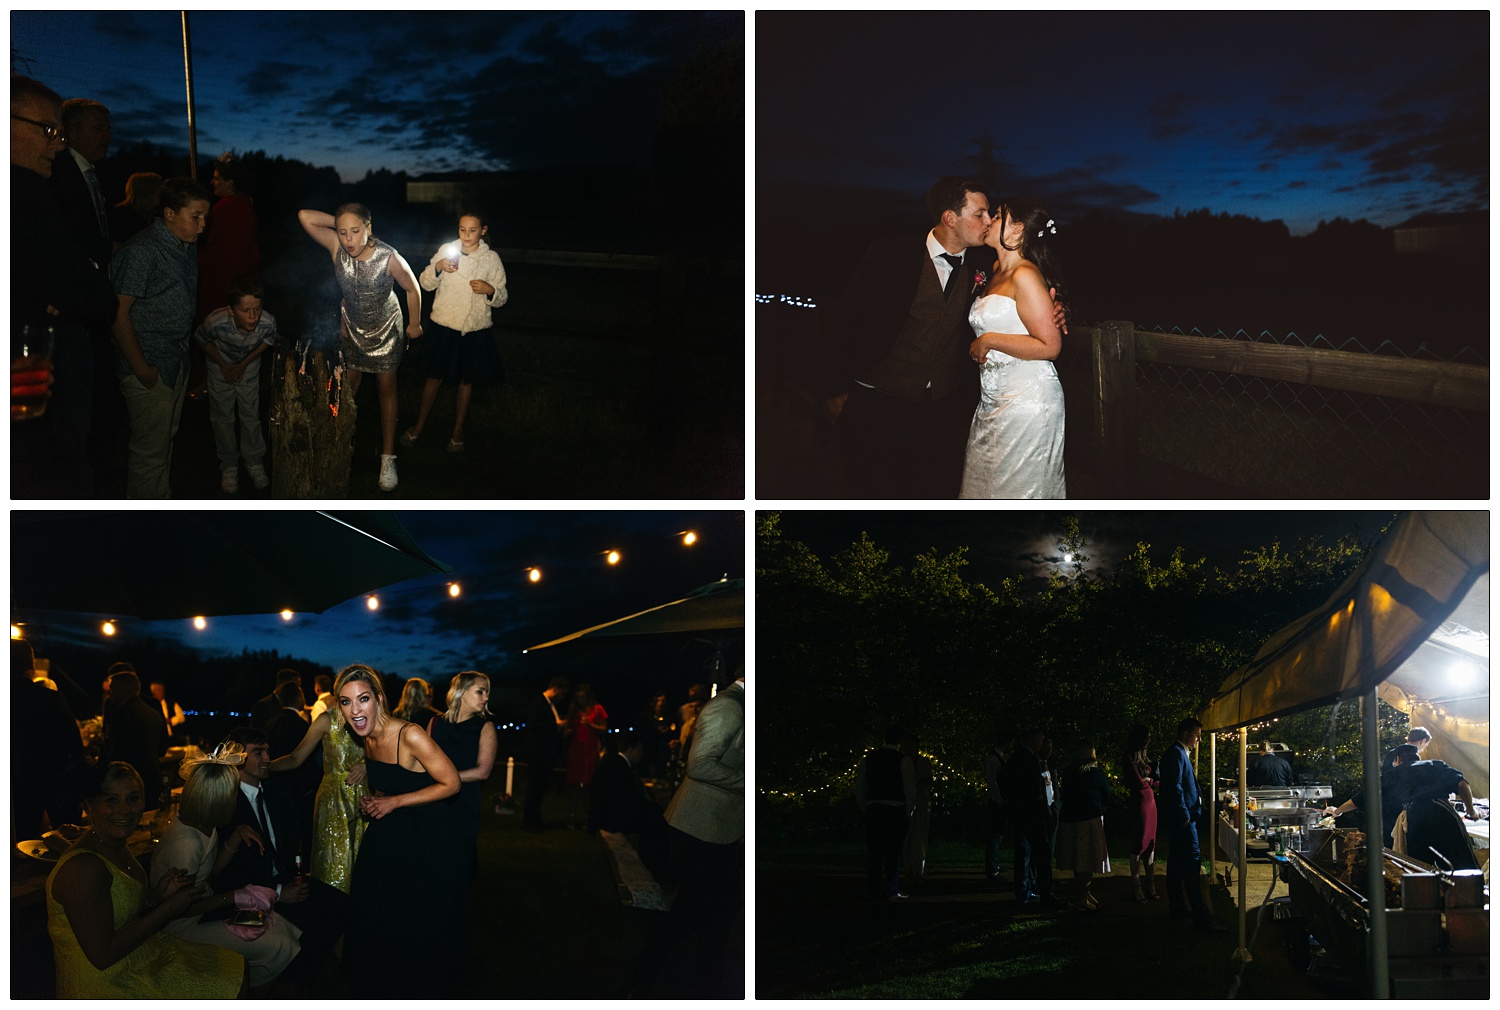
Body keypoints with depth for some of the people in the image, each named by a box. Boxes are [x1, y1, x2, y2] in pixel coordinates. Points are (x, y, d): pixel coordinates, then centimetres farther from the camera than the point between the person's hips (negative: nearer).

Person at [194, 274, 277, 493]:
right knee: (222, 416, 9)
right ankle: (229, 464, 27)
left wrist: (244, 364, -10)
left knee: (251, 414, 9)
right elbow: (201, 339, -15)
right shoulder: (217, 322, -41)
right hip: (221, 365, -1)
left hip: (249, 366, 1)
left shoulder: (268, 322, -36)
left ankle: (254, 461, 29)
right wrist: (223, 365, -12)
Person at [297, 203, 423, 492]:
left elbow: (413, 289, -16)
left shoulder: (389, 258, -33)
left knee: (387, 389, 9)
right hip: (352, 326, 3)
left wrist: (415, 324, -2)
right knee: (349, 386, 16)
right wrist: (339, 222, -29)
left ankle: (388, 457, 17)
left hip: (386, 327, -2)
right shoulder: (336, 246, -25)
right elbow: (305, 216, -31)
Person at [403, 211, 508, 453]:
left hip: (475, 329, 0)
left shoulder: (491, 259, -5)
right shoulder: (447, 251, -4)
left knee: (466, 380, 13)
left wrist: (490, 290, -21)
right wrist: (438, 267, -20)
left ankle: (458, 431, 29)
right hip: (445, 326, 0)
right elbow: (426, 283, -1)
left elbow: (502, 297, 0)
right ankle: (420, 425, 28)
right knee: (435, 377, 11)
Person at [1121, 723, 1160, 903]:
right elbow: (1138, 782, -15)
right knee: (1139, 844, -3)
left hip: (1150, 802, 8)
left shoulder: (1144, 758, 14)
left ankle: (1150, 884, 13)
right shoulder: (1129, 759, -11)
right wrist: (1150, 780, 3)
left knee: (1150, 844, 8)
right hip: (1138, 802, -8)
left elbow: (1155, 779, 11)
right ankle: (1137, 888, 3)